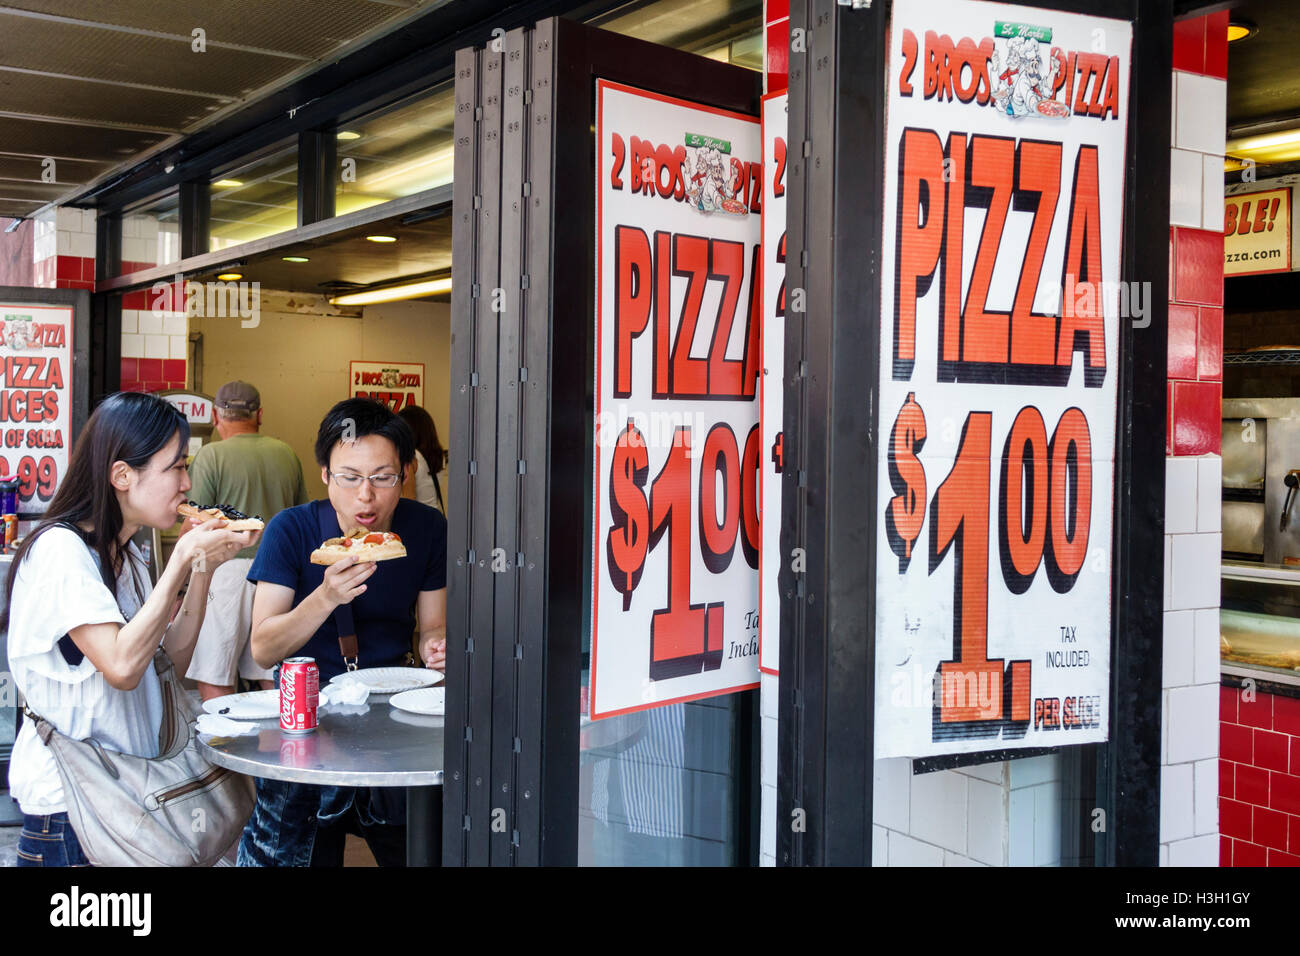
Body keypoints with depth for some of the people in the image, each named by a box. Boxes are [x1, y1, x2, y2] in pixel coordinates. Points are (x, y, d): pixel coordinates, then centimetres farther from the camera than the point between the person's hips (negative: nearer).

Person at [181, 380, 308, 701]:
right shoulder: (287, 453, 9)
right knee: (275, 681, 11)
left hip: (228, 569, -5)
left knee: (214, 681, 1)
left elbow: (195, 525, -7)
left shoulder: (211, 455, -6)